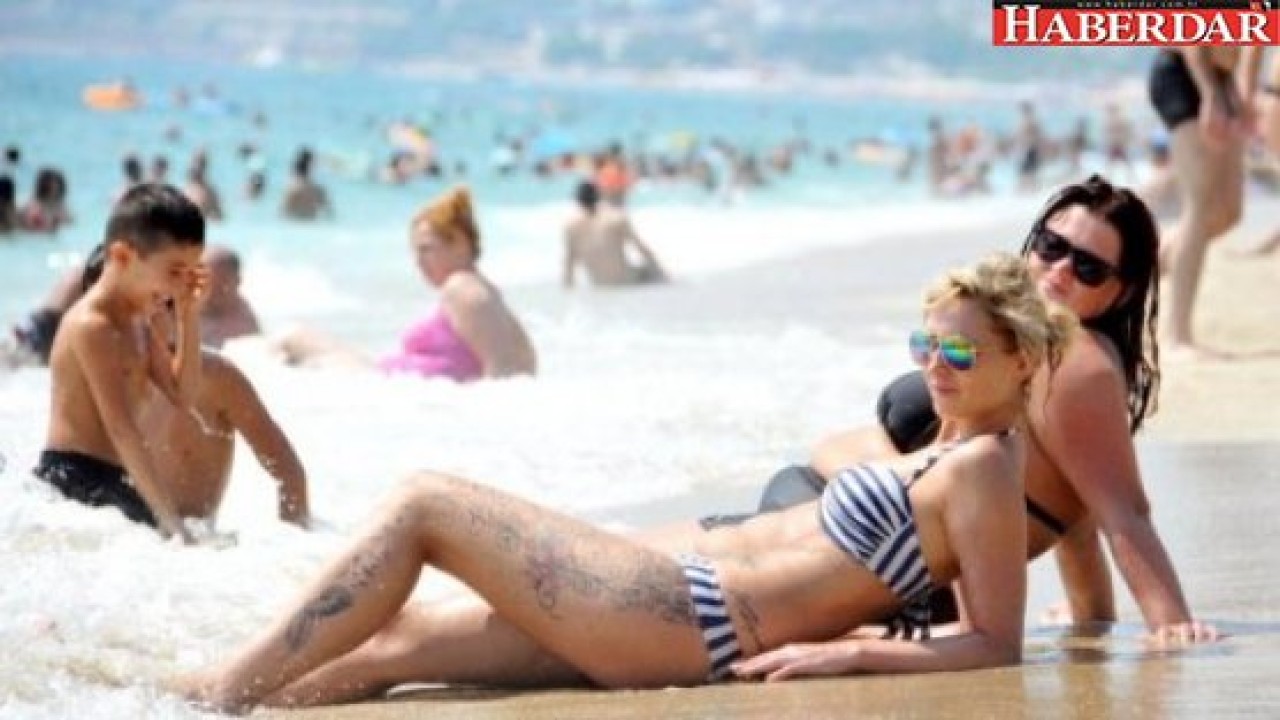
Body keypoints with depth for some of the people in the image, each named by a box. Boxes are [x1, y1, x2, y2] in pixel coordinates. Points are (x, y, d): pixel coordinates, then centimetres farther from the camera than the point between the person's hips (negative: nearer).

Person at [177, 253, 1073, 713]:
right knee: (391, 644, 10)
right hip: (690, 605, 9)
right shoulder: (957, 447, 14)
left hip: (680, 618, -9)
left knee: (423, 505, -5)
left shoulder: (983, 467, -11)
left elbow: (996, 644, -17)